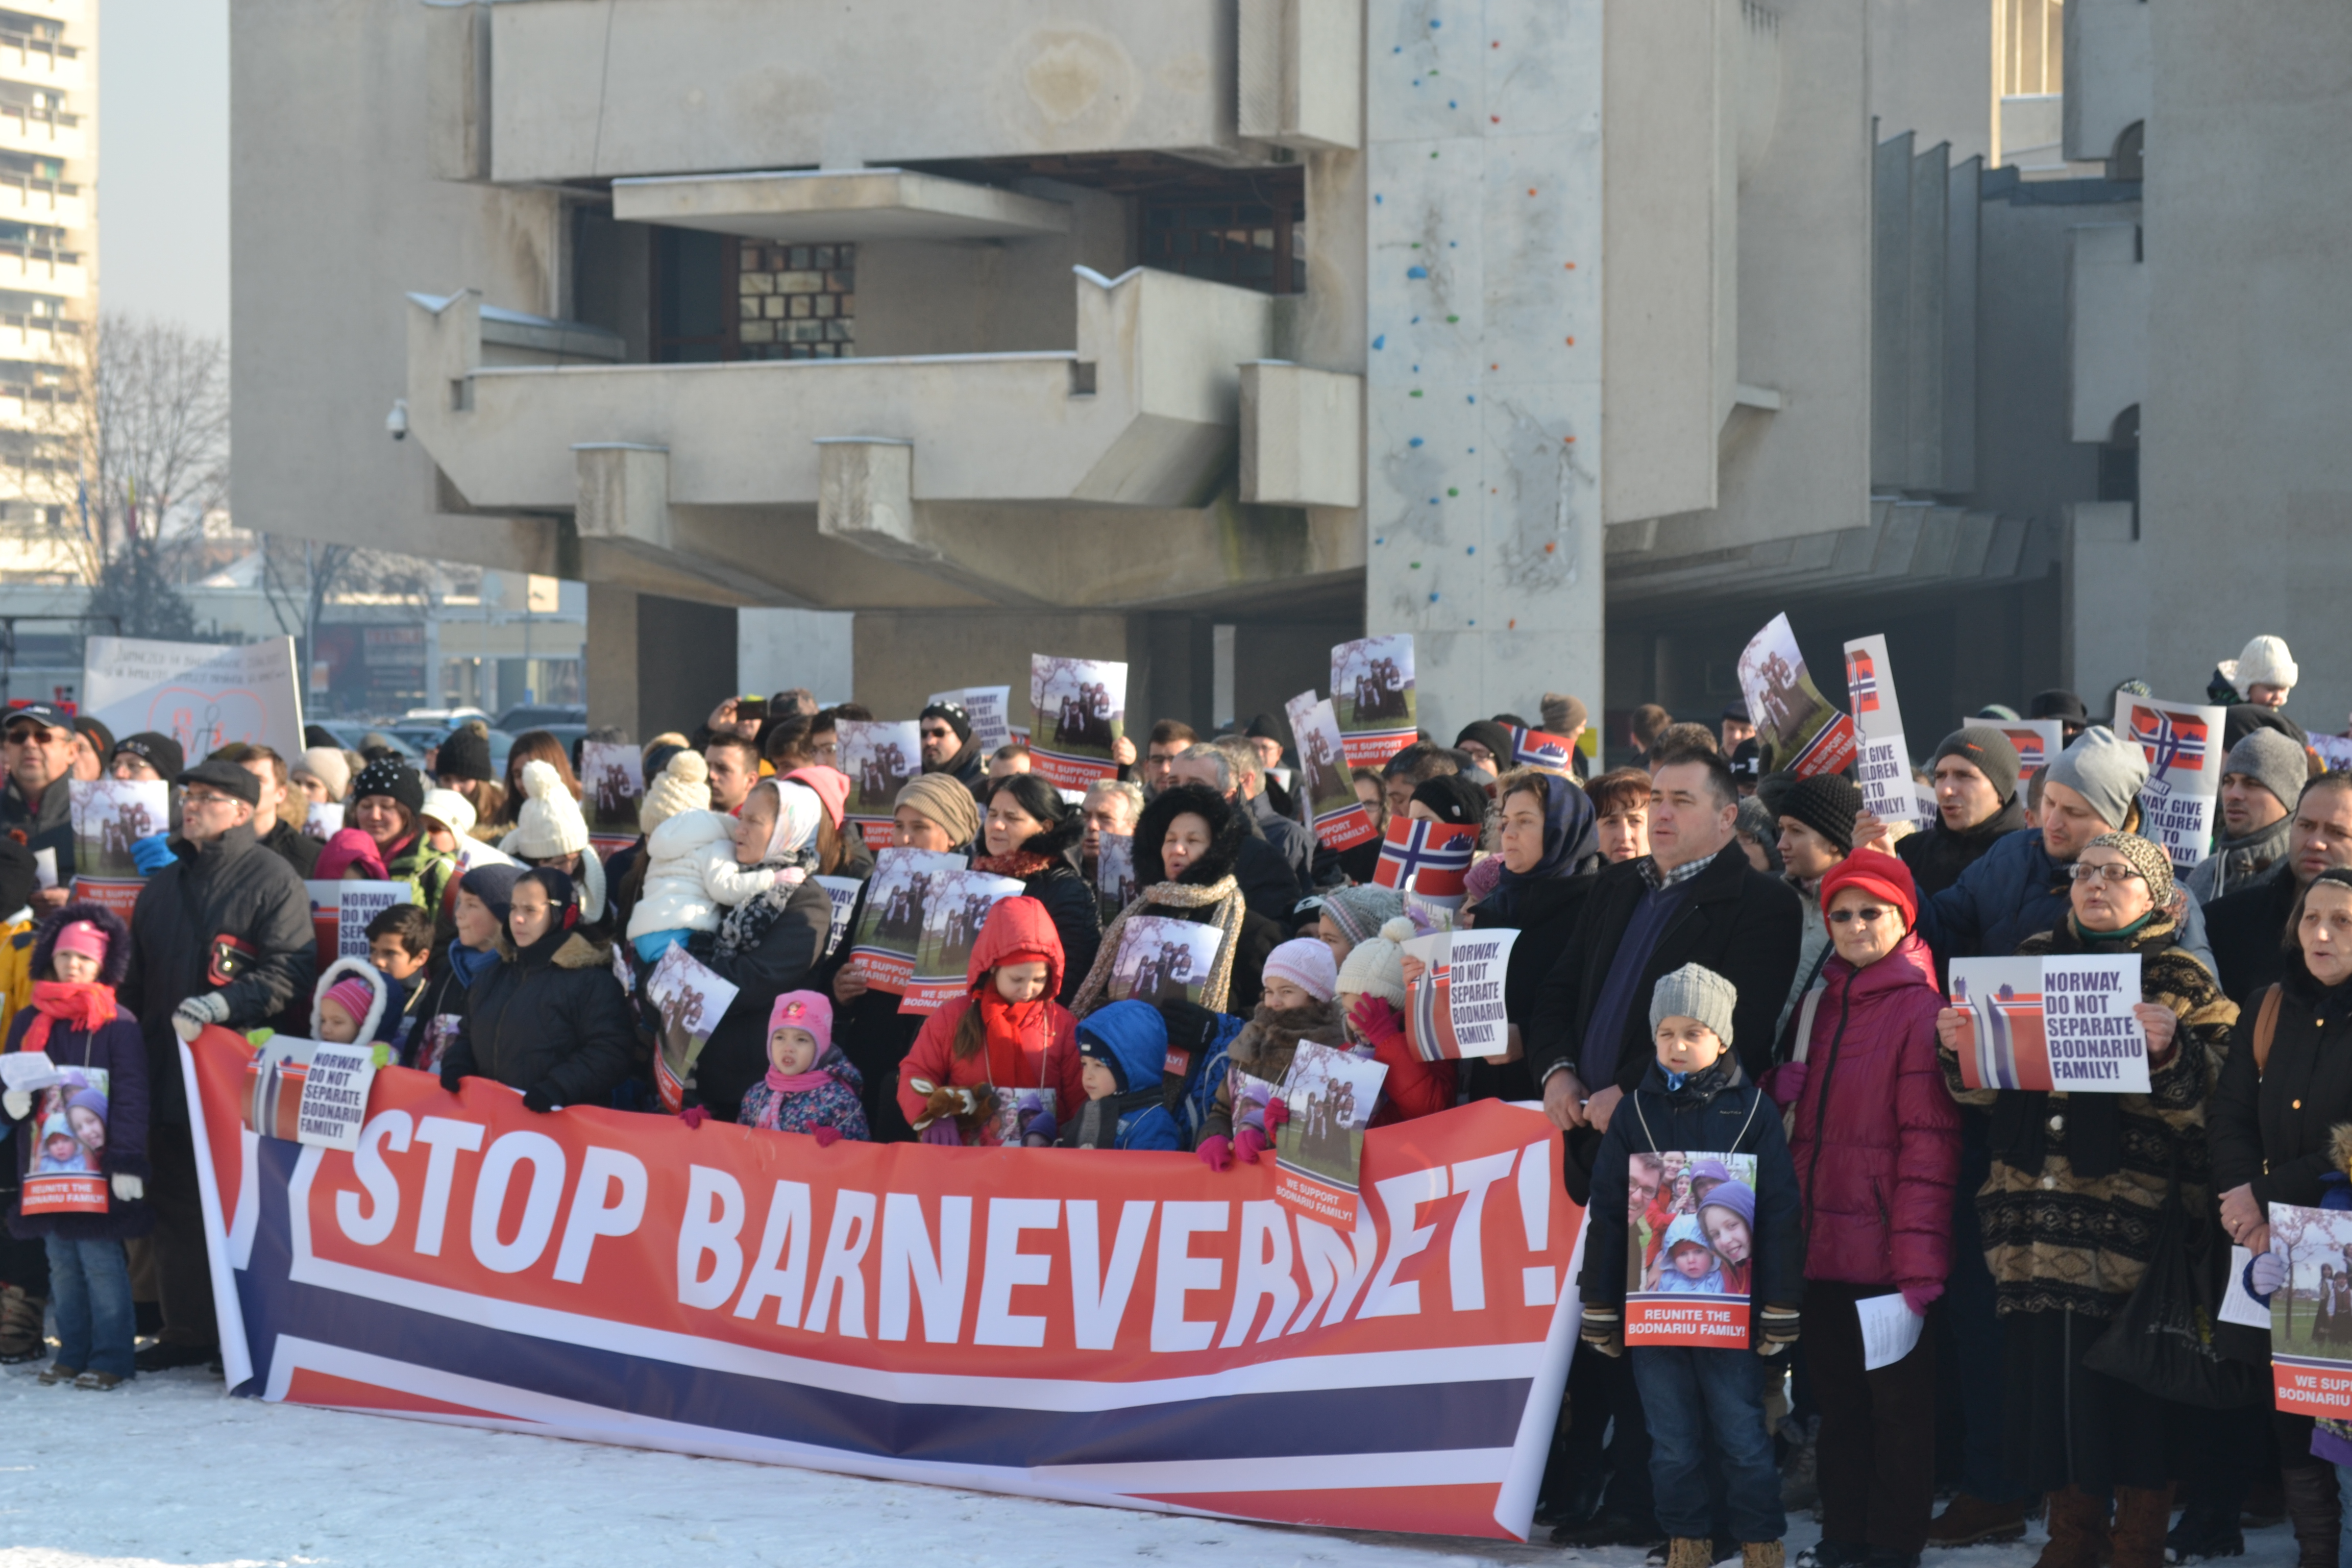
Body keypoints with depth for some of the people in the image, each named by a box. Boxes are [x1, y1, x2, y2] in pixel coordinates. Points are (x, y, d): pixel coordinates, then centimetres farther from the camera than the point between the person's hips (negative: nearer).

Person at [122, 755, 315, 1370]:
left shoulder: (273, 880, -4)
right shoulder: (164, 884, 19)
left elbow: (290, 973, -13)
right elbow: (137, 972, 27)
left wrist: (220, 1005, -22)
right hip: (168, 1070, 7)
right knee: (175, 1205, 7)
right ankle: (186, 1334, 14)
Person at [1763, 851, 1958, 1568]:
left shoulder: (1920, 1008, -8)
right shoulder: (1817, 1004, 13)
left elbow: (1930, 1142, -13)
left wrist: (1919, 1258, -17)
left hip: (1886, 1251, -6)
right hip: (1821, 1241, 6)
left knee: (1898, 1401, 3)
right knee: (1837, 1400, 13)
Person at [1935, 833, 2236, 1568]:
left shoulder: (2184, 982, 2)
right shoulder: (2032, 961, 15)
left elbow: (2215, 1096, -7)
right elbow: (1982, 1086, 18)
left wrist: (2170, 1051, -24)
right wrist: (1958, 1047, -3)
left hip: (2131, 1222, -4)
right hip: (2035, 1217, 4)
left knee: (2130, 1392, -1)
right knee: (2044, 1374, 6)